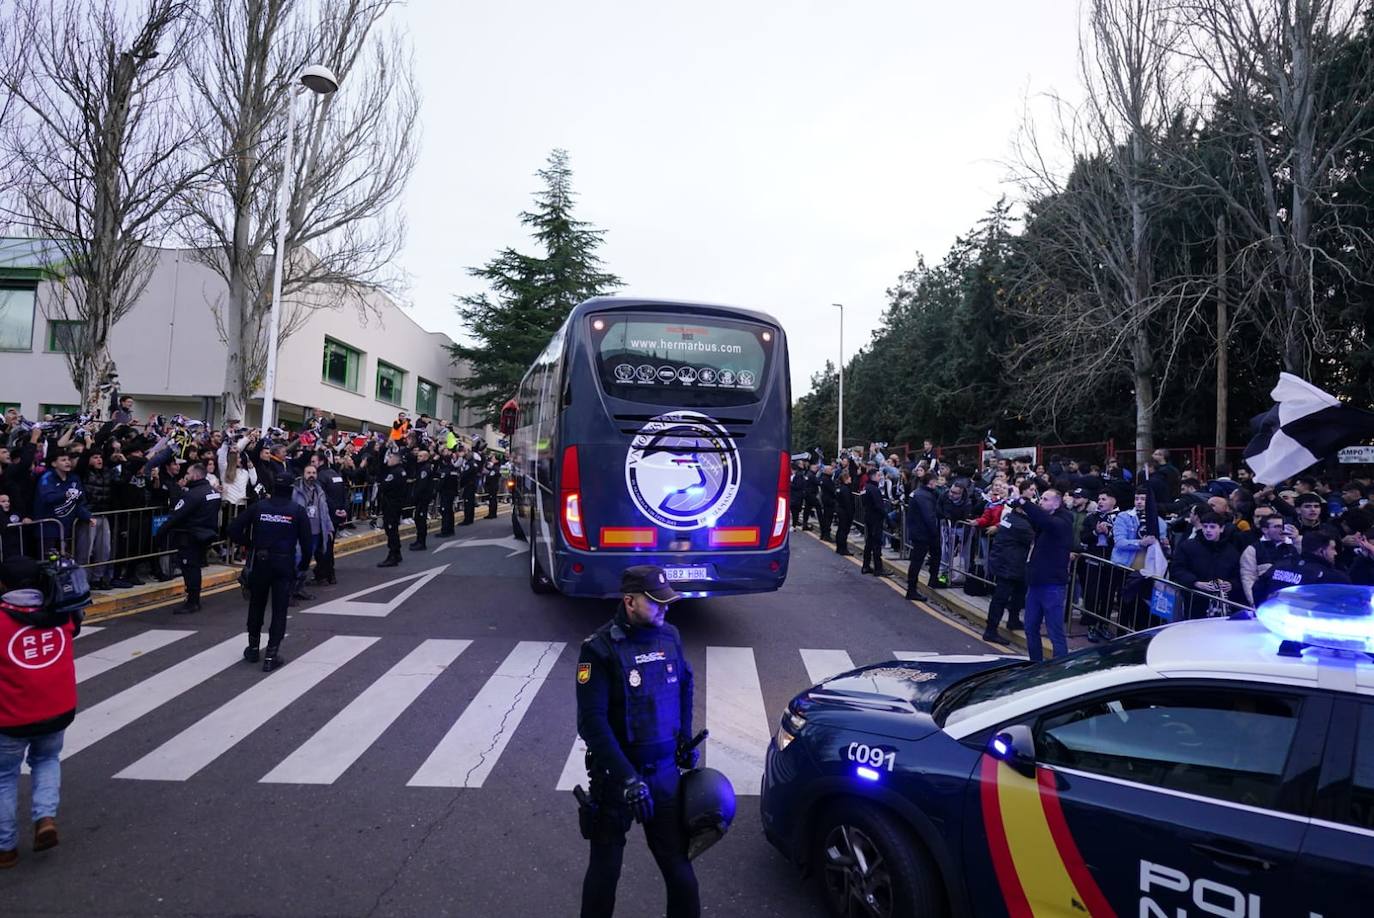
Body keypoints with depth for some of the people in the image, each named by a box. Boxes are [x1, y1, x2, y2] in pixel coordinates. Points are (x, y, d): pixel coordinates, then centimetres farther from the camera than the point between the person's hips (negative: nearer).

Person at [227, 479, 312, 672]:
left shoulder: (258, 507, 0)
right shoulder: (298, 510, -5)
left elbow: (233, 529, -5)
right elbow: (306, 542, -8)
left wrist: (249, 544, 10)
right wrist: (304, 565, 5)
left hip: (259, 564, 2)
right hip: (285, 566, -2)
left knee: (256, 606, 19)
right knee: (279, 611, 3)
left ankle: (253, 648, 32)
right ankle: (271, 656, 2)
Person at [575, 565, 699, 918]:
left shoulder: (670, 636, -1)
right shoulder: (600, 648, -18)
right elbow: (592, 721, -20)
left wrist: (685, 738, 11)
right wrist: (626, 777, -25)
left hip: (665, 771, 4)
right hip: (616, 773, -4)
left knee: (677, 860, 12)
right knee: (606, 866, 12)